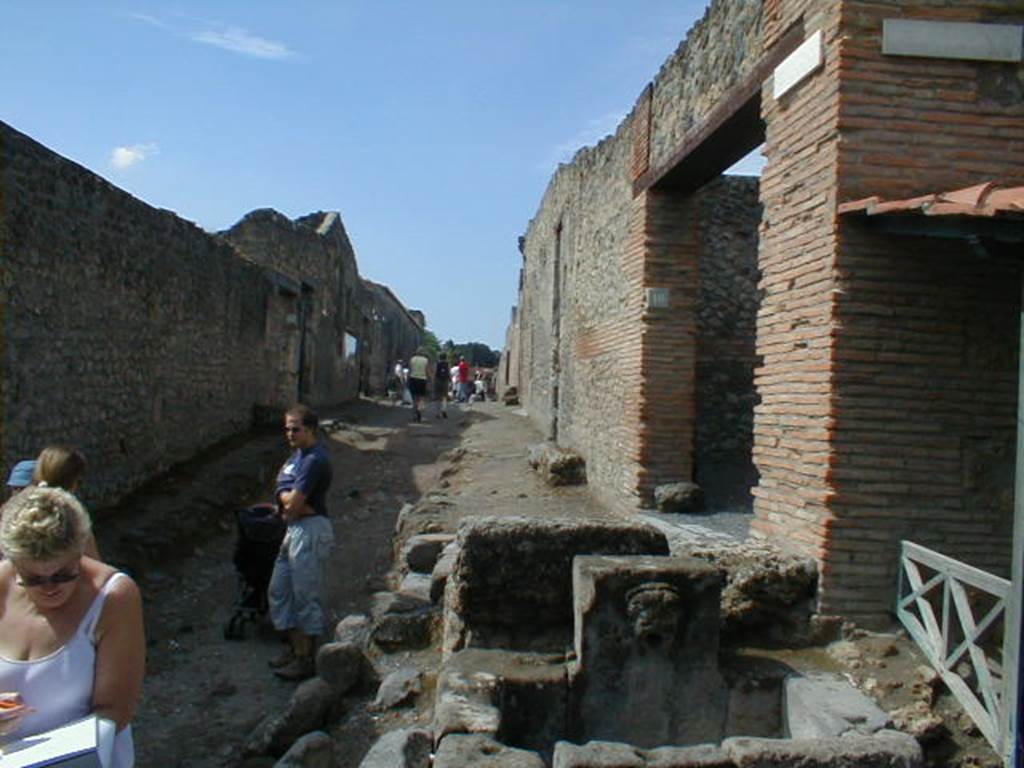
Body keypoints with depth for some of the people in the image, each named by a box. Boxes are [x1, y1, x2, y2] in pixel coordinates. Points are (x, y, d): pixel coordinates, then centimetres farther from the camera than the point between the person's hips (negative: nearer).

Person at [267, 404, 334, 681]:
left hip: (311, 531, -11)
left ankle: (307, 660, 12)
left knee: (306, 596, -1)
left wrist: (288, 503, -1)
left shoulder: (315, 460, -19)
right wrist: (291, 501, -14)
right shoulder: (298, 454, 14)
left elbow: (293, 504, -22)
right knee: (279, 591, 16)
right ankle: (295, 649, 29)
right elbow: (283, 491, 5)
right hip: (295, 530, 11)